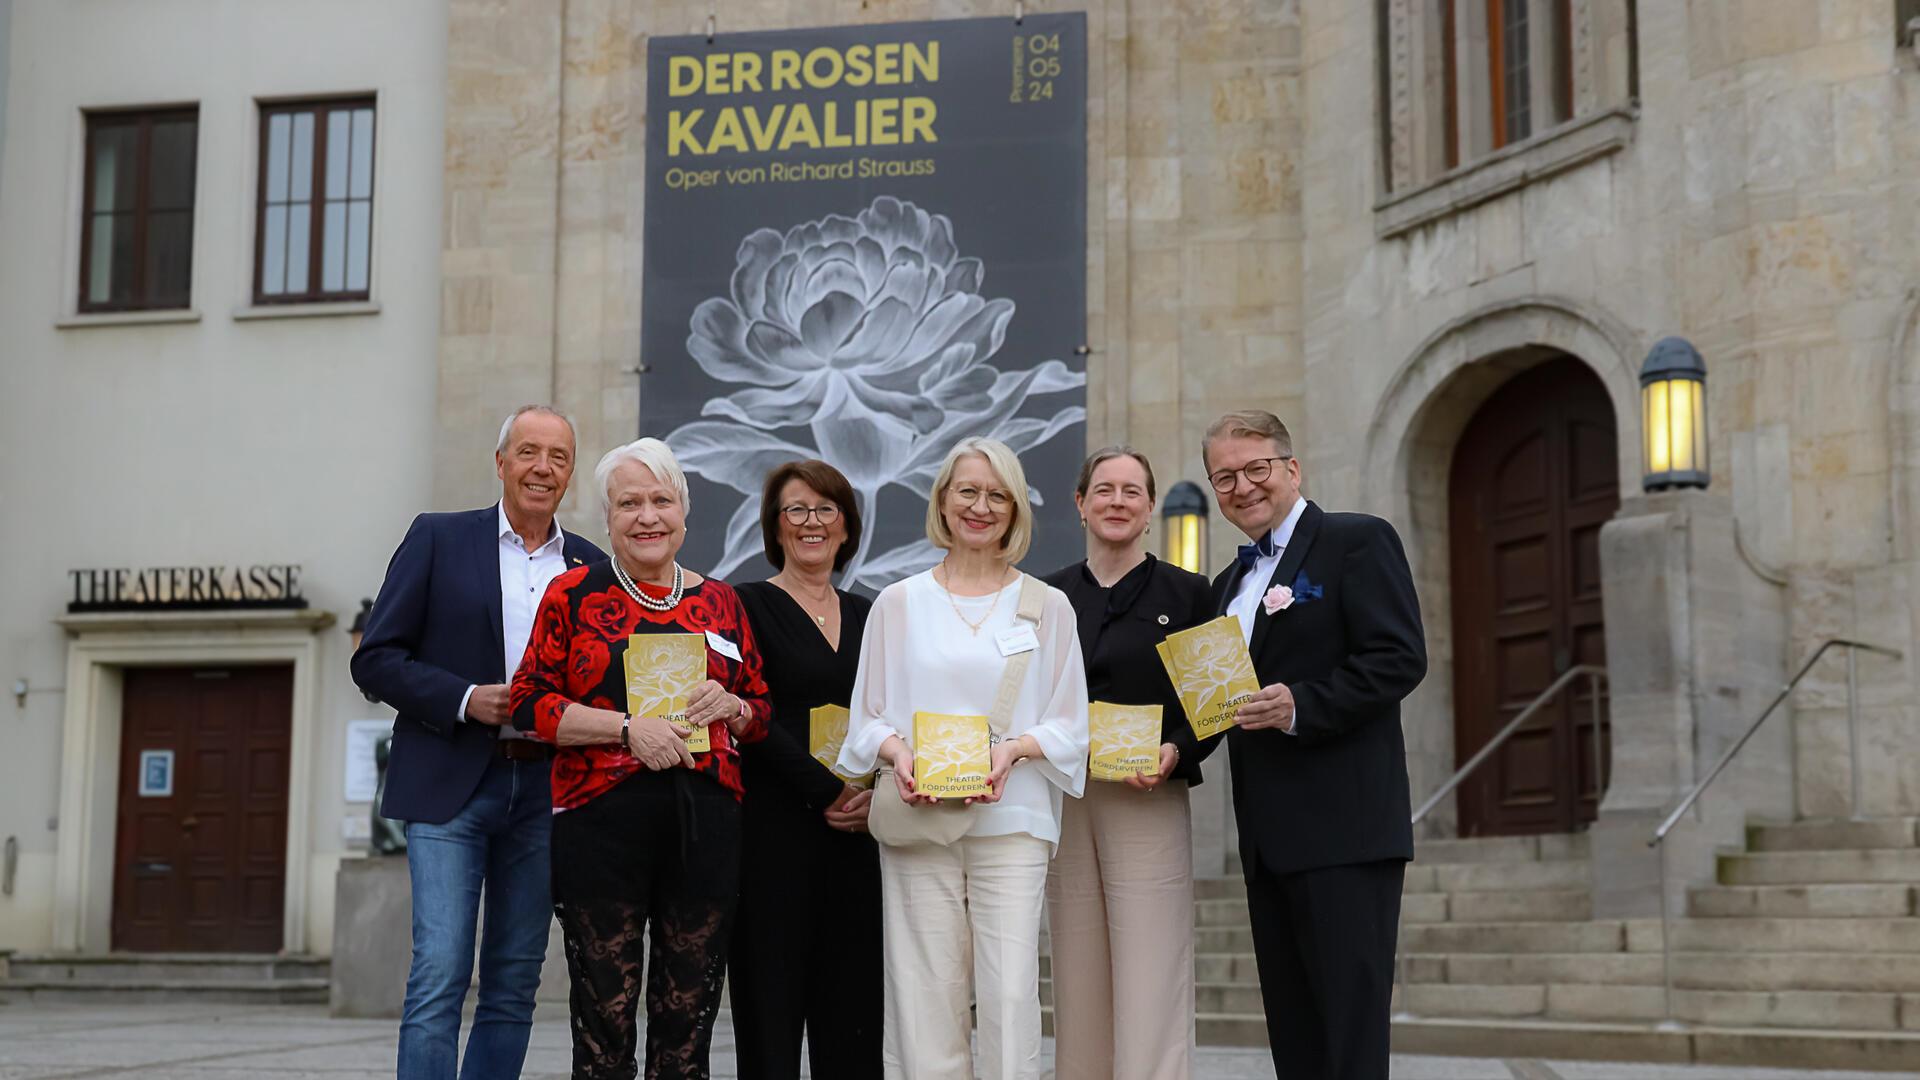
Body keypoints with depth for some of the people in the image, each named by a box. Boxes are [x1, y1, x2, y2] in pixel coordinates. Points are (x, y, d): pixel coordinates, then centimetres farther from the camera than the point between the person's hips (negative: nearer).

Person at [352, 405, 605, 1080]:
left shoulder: (590, 567, 12)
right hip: (451, 787, -3)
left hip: (544, 791, 4)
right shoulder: (438, 539, 3)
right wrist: (466, 699, -13)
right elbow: (376, 658, -1)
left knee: (515, 984, 7)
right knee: (439, 975, -11)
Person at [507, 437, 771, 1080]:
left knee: (688, 1027, 6)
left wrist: (732, 708, -4)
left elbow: (763, 713, 19)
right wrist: (627, 726, -12)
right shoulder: (575, 594, 6)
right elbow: (530, 702, -1)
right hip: (601, 821, -3)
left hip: (707, 826, 3)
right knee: (604, 1027, -2)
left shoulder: (720, 603, 14)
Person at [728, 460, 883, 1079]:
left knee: (852, 1008, 3)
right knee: (772, 1005, -4)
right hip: (775, 831, -4)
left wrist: (875, 793, -5)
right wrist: (830, 791, -14)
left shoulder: (867, 616, 16)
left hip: (856, 836, 5)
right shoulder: (749, 606, 1)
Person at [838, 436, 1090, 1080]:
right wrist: (897, 754, -9)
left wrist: (1015, 749, -10)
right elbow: (866, 717, 12)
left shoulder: (1047, 606, 10)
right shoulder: (898, 603, 12)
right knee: (925, 999, -3)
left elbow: (1070, 725, 9)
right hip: (917, 821, 1)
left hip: (1010, 818, 0)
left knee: (1010, 997, -11)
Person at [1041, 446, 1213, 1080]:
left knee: (1150, 996, -8)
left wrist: (1175, 753, -15)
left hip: (1149, 806, -3)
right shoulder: (1048, 596, 12)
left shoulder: (1186, 594, 4)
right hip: (1063, 803, 3)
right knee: (1078, 991, 6)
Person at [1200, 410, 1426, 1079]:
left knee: (1351, 1023, -8)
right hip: (1267, 836, 8)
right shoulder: (1229, 584, 21)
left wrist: (1301, 705, -22)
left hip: (1344, 825, -8)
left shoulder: (1359, 542, -2)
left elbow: (1399, 659, -13)